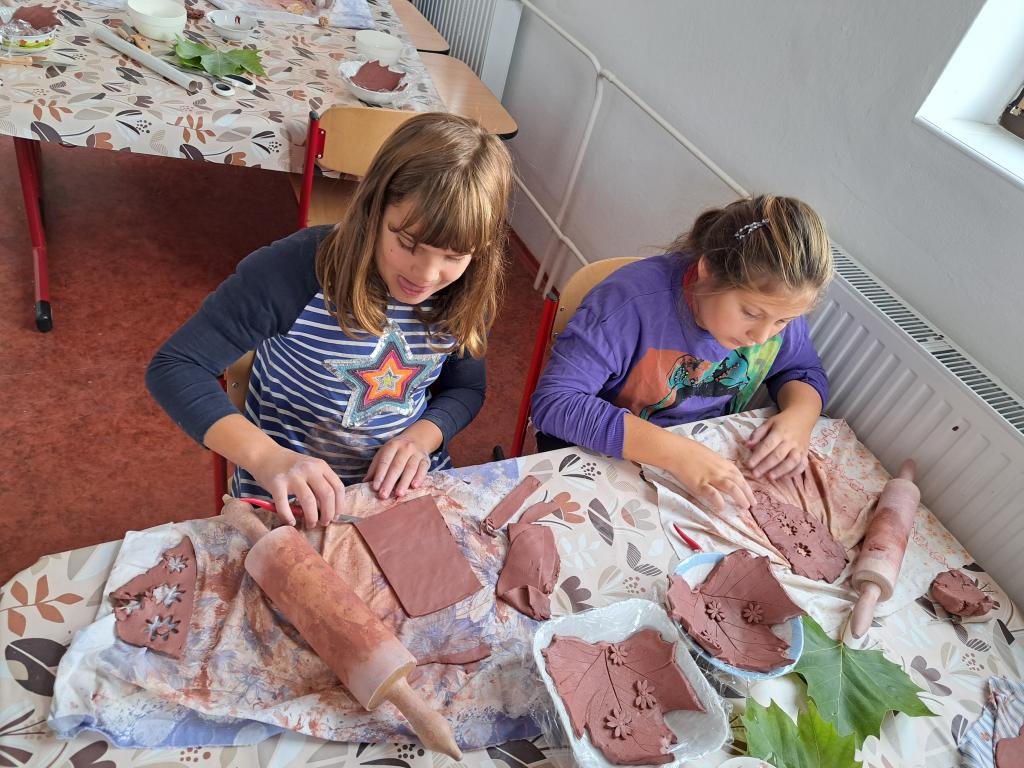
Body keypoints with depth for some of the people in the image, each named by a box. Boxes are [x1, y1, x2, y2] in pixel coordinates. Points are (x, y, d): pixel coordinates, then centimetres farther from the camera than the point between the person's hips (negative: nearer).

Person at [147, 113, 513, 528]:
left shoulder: (462, 297, -9)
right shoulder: (298, 269, -23)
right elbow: (173, 367, -21)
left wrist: (421, 437, -14)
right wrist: (266, 457, -36)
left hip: (410, 486, 3)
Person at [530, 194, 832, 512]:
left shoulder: (778, 304, -11)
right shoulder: (632, 300, -30)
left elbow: (805, 371, 8)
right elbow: (553, 402, -34)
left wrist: (798, 416, -17)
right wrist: (675, 451, -41)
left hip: (710, 455, 5)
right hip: (601, 456, -4)